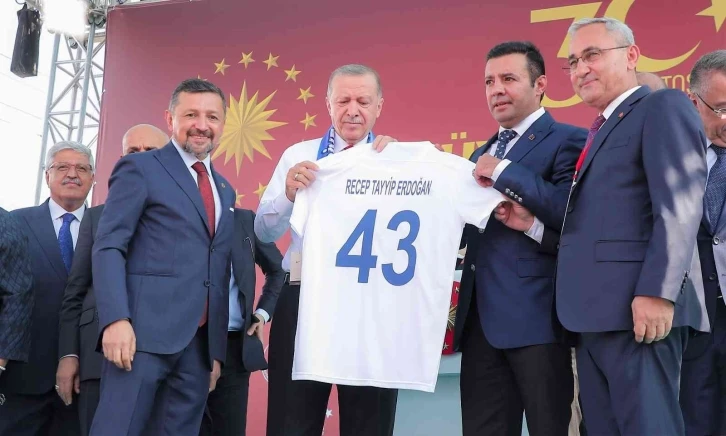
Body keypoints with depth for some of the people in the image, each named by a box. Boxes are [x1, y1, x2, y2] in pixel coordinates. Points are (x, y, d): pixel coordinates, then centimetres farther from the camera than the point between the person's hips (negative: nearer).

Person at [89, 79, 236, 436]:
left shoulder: (225, 190, 21)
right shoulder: (140, 168, 3)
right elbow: (108, 247, -6)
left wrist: (217, 349, 15)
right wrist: (116, 319, -19)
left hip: (200, 343, 6)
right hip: (144, 332, -5)